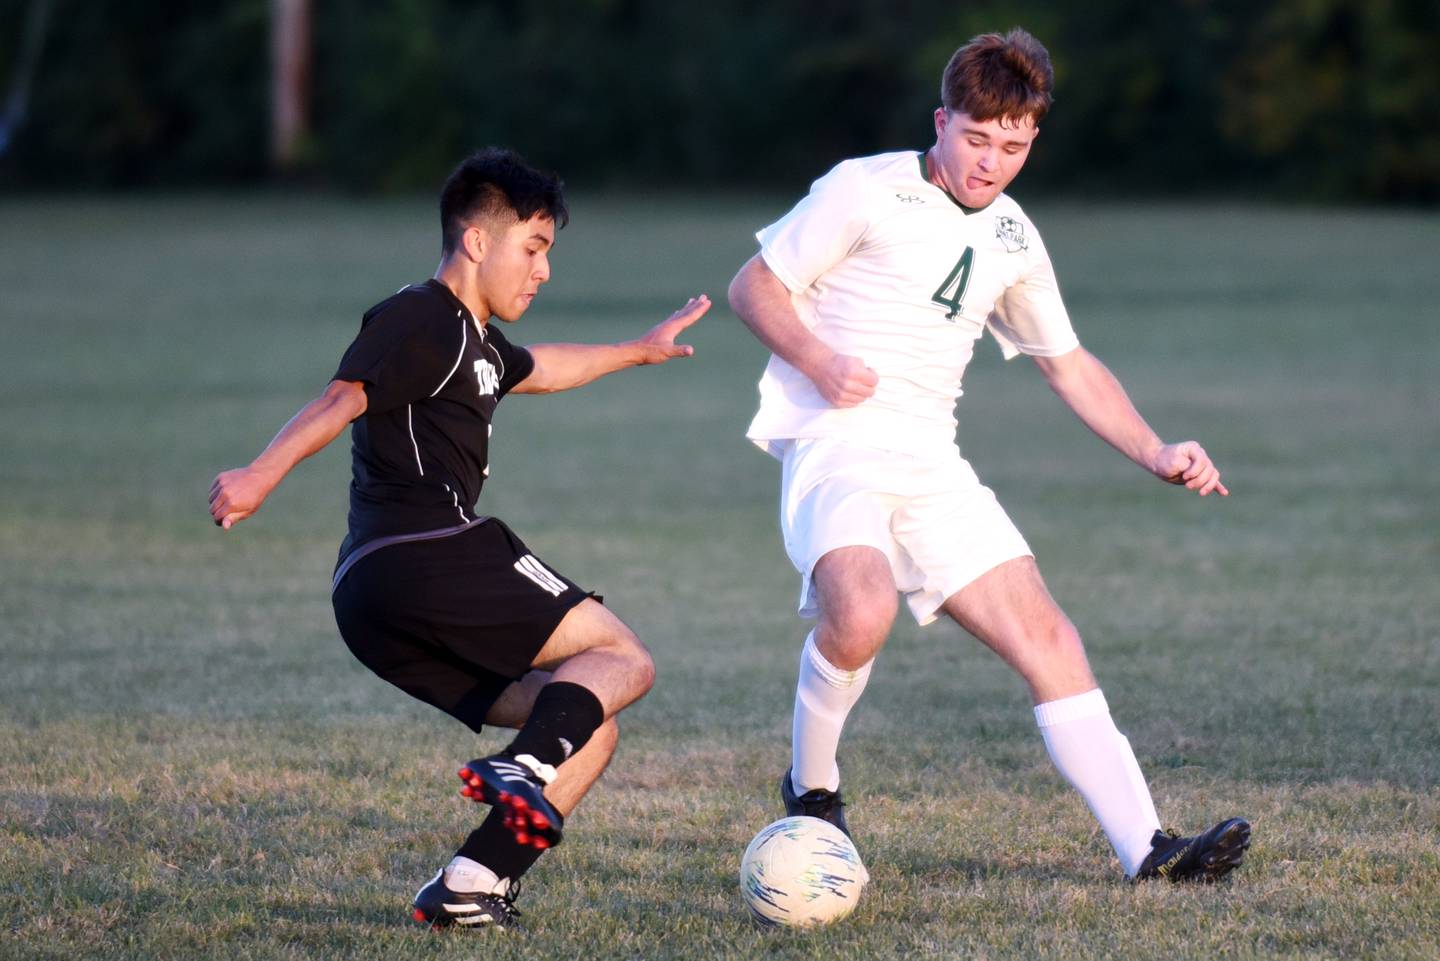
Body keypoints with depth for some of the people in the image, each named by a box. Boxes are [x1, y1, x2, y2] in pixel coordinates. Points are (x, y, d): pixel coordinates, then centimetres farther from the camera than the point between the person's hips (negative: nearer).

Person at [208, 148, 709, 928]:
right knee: (621, 659, -5)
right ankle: (523, 771, -31)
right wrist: (262, 475, -35)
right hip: (426, 556, -10)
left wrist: (635, 351, 64)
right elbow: (343, 398, -20)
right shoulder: (419, 321, -3)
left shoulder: (475, 342, 29)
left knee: (588, 732, 10)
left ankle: (468, 885, -6)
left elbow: (537, 369, 52)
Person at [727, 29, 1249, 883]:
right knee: (861, 611, -33)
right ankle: (812, 788, -6)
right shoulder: (866, 191, -3)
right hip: (834, 439, -6)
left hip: (930, 461, 6)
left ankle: (1147, 850, -8)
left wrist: (1156, 454, 13)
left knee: (1042, 631, -5)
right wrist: (818, 360, -18)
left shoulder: (1014, 241, 16)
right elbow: (754, 287, 0)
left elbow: (1070, 365, 25)